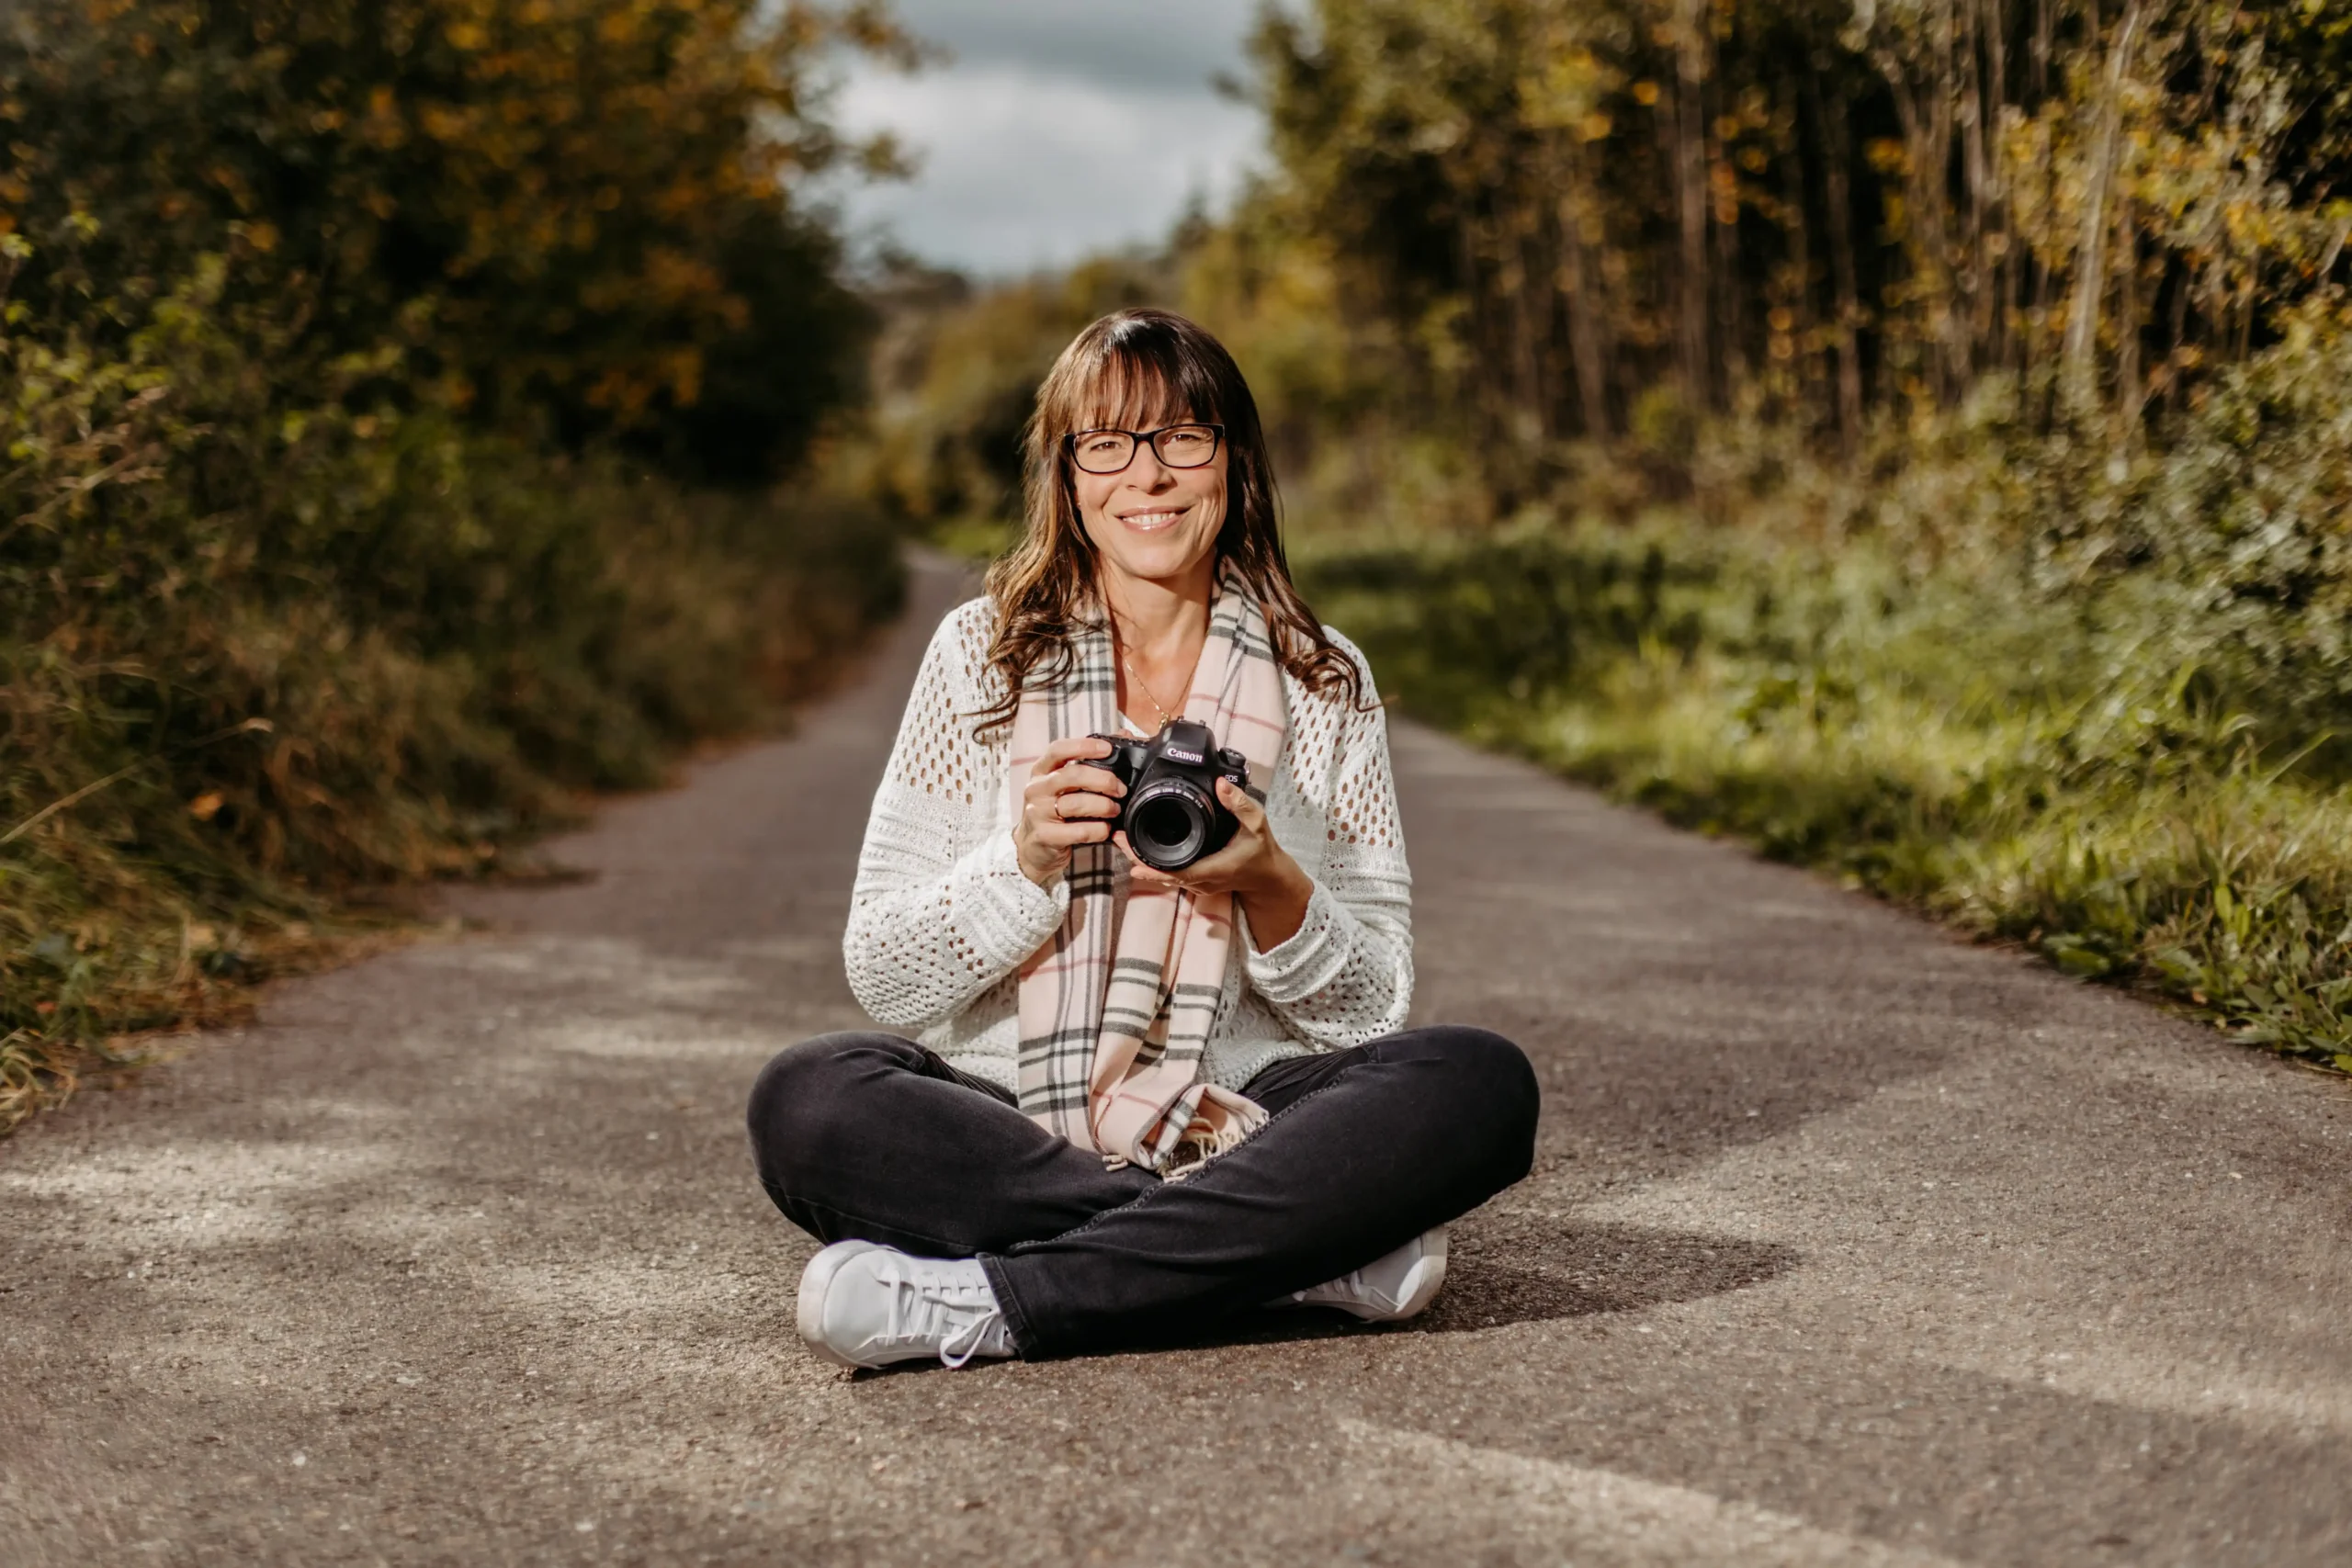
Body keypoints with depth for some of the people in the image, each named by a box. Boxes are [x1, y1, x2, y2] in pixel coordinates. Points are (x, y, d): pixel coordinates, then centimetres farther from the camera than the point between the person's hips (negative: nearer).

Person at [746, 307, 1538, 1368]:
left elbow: (1374, 1011, 5)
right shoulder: (982, 654, 5)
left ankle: (984, 1305, -32)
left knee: (1483, 1083, -27)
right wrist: (1025, 862, -16)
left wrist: (1272, 887, -14)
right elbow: (879, 975, 1)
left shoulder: (1323, 683, 7)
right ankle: (1296, 1254, -27)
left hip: (1244, 1130, 1)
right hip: (1008, 1137, 0)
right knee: (807, 1102, -30)